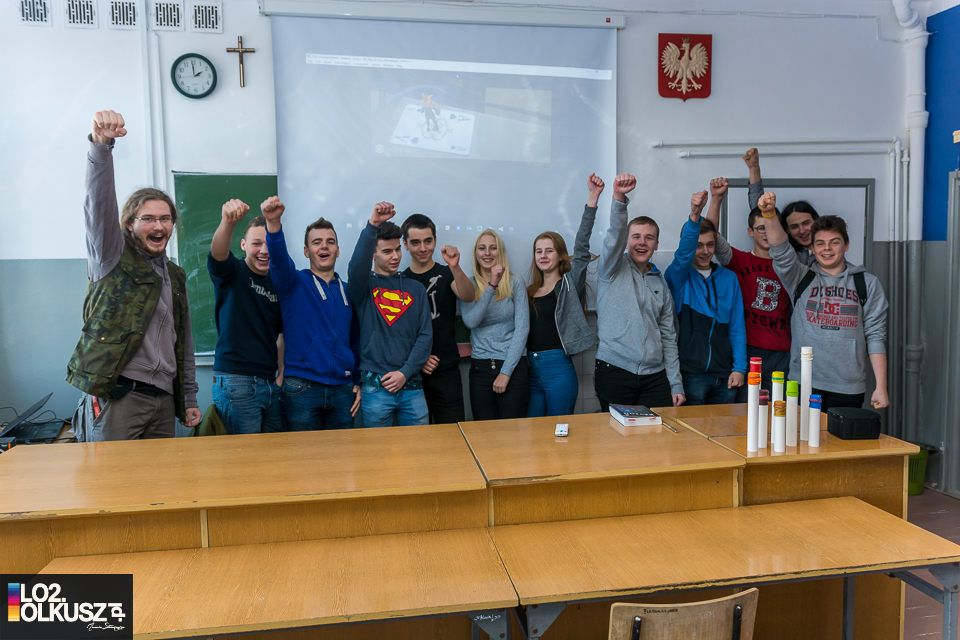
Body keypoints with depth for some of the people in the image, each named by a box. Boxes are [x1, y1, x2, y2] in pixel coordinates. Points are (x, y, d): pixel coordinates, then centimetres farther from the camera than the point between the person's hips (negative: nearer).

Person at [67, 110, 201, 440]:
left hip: (164, 400, 5)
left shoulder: (175, 276, 17)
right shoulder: (112, 256, 2)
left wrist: (189, 398, 17)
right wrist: (101, 144, -32)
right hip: (116, 395, -5)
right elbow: (99, 202, -16)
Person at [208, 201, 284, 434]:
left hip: (271, 384, 6)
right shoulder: (233, 273, -1)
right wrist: (227, 223, -45)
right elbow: (218, 253, -25)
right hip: (236, 383, -5)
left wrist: (282, 373, 10)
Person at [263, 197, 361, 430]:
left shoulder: (348, 291, 12)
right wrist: (274, 223, -37)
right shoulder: (295, 284, 2)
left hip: (342, 389, 3)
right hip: (301, 389, -3)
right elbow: (278, 258, -19)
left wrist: (358, 382, 9)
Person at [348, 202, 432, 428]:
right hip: (376, 386, -2)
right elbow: (356, 266, -20)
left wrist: (405, 372, -6)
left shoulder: (415, 288, 11)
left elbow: (425, 335, 5)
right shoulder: (365, 285, 4)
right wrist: (372, 225, -30)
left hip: (412, 385, 3)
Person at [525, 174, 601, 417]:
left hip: (559, 369, -4)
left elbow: (581, 247, -12)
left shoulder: (569, 284, 0)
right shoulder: (530, 292, 14)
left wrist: (593, 198, -19)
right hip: (531, 369, 5)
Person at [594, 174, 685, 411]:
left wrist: (676, 384, 9)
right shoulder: (614, 270, 5)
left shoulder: (661, 284, 15)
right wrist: (619, 198, -34)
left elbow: (669, 337, 15)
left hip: (655, 376, 4)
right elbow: (614, 237, -17)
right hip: (614, 372, -3)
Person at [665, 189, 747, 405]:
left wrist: (739, 367, 0)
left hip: (724, 376, 4)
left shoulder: (728, 278, 11)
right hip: (691, 373, -3)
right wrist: (694, 216, -38)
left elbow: (737, 327, 9)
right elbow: (683, 254, -23)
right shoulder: (678, 276, 0)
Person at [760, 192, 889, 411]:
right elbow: (781, 251, -9)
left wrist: (881, 387, -1)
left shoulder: (867, 284, 8)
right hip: (803, 385, 0)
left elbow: (875, 336, 4)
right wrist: (769, 214, -27)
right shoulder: (801, 279, 8)